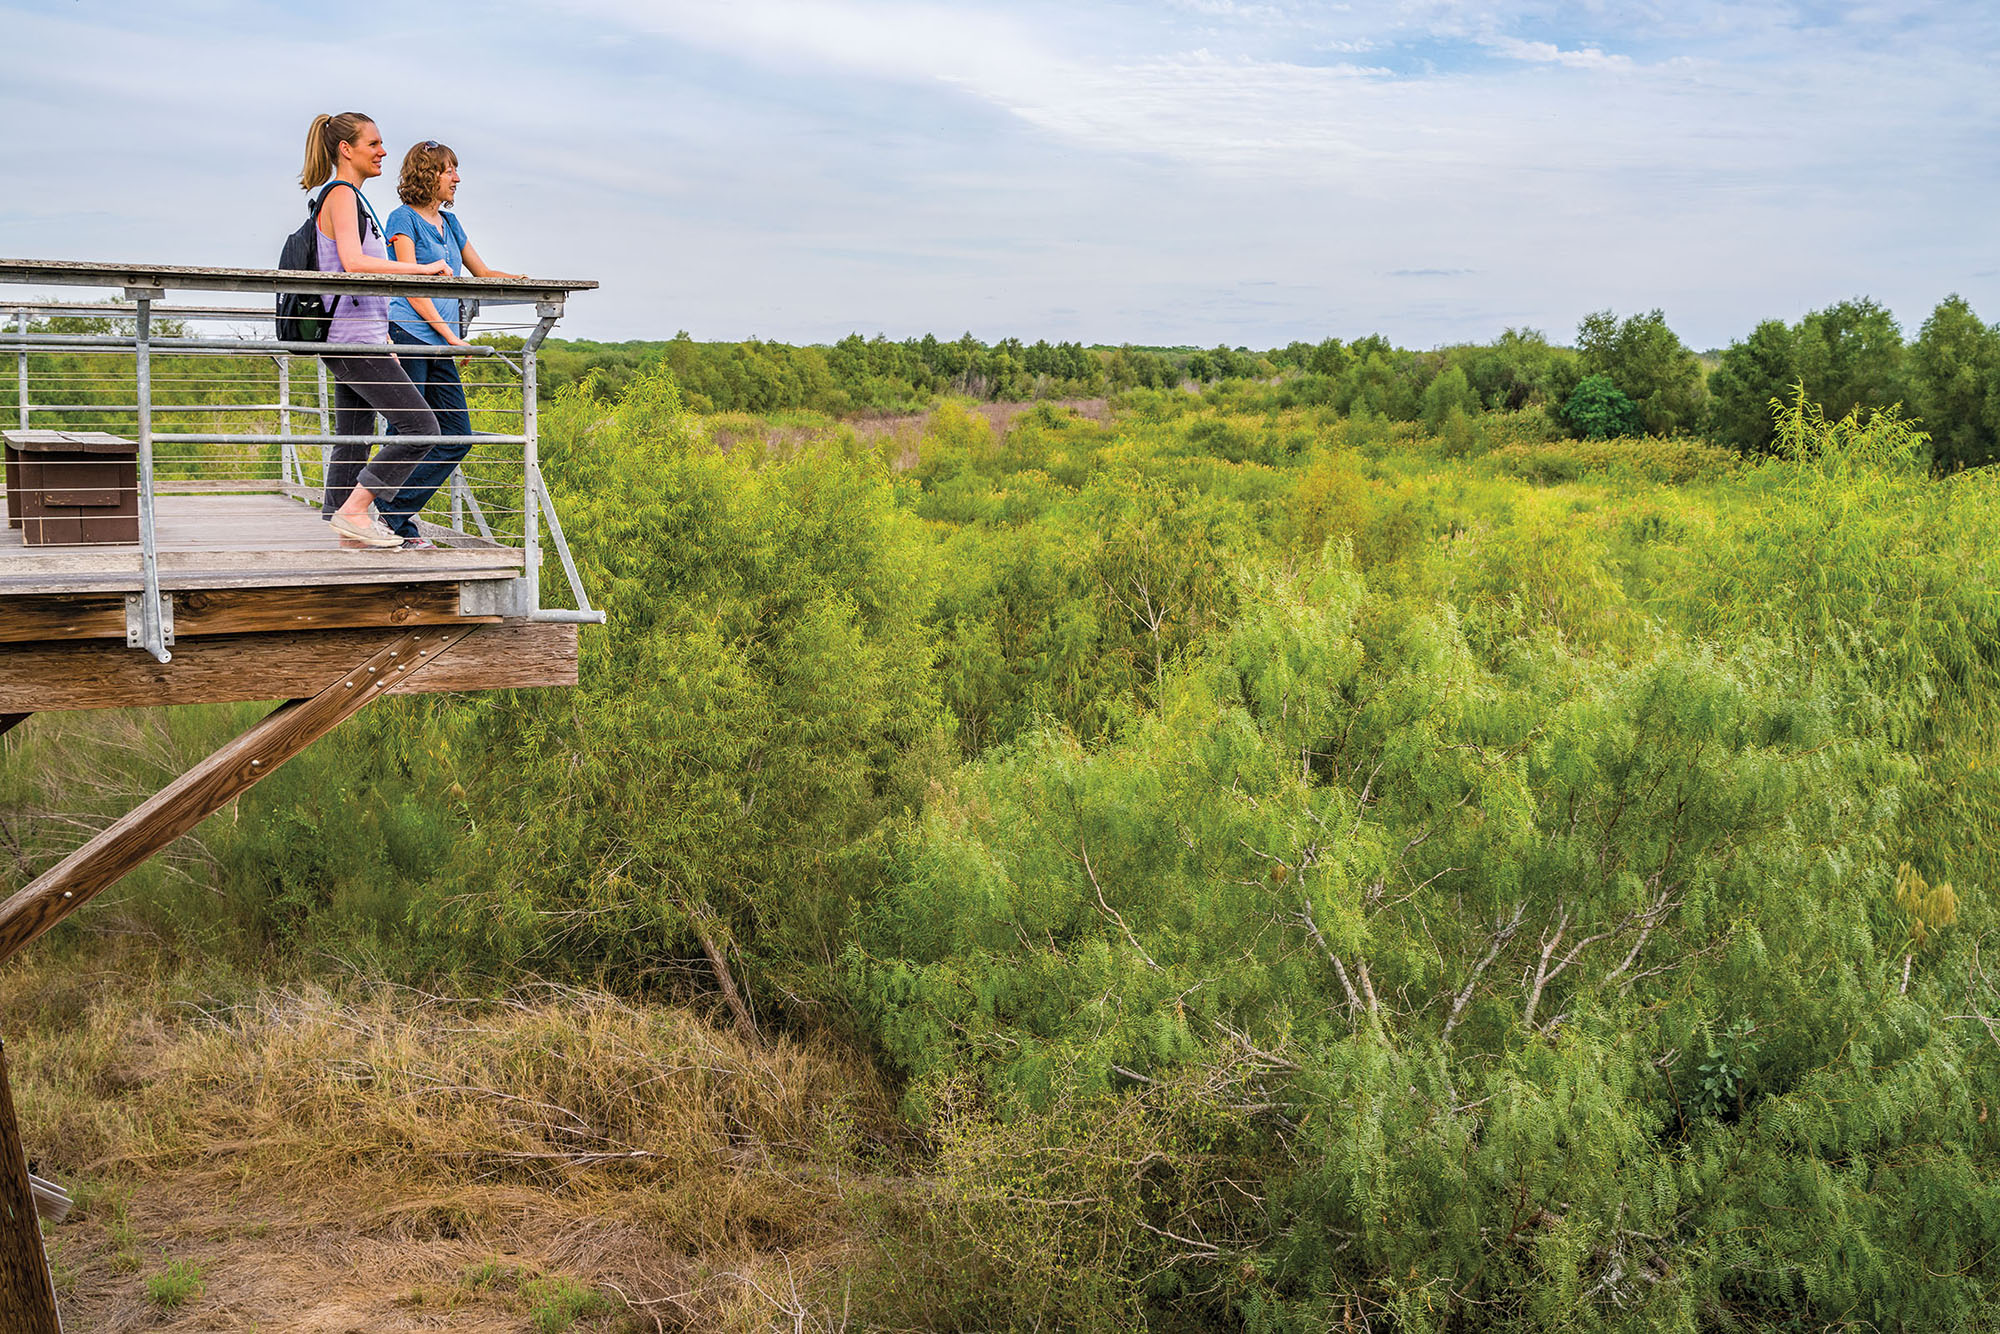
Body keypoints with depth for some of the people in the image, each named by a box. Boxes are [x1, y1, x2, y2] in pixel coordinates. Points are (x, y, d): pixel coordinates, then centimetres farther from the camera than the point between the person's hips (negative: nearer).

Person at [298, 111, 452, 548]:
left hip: (359, 336, 10)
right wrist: (423, 268, -21)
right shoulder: (341, 194, -10)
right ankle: (353, 509, -9)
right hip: (353, 337, -10)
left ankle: (350, 529, 12)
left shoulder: (351, 197, 21)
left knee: (354, 440, 10)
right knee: (419, 425, -12)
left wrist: (384, 341, 23)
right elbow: (352, 262, -25)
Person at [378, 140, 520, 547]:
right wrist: (451, 335, -13)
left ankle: (396, 513, 7)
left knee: (456, 436, 1)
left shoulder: (449, 223, 19)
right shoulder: (404, 219, -3)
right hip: (406, 334, -8)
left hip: (439, 344, 8)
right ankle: (389, 518, 2)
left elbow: (483, 273, 26)